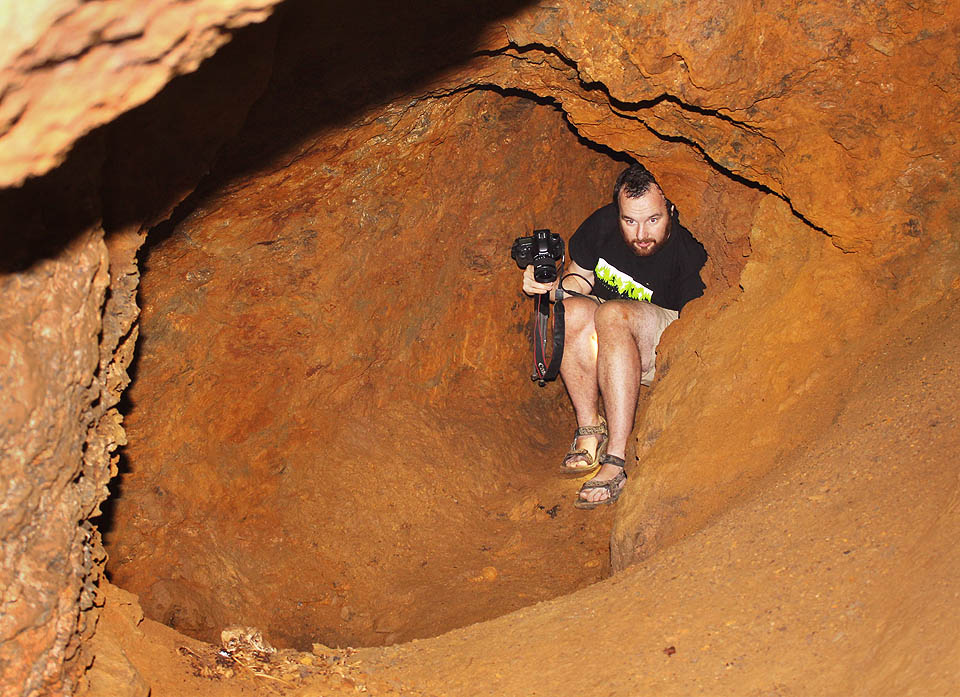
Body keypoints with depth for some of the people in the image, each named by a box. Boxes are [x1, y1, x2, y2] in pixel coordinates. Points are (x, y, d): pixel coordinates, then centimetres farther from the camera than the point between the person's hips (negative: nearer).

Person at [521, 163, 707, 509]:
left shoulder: (689, 253, -22)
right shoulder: (603, 224, -10)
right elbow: (580, 276, 6)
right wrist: (553, 286, -15)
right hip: (604, 344, 4)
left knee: (612, 314, -36)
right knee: (574, 310, -29)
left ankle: (616, 459, -41)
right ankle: (589, 429, -20)